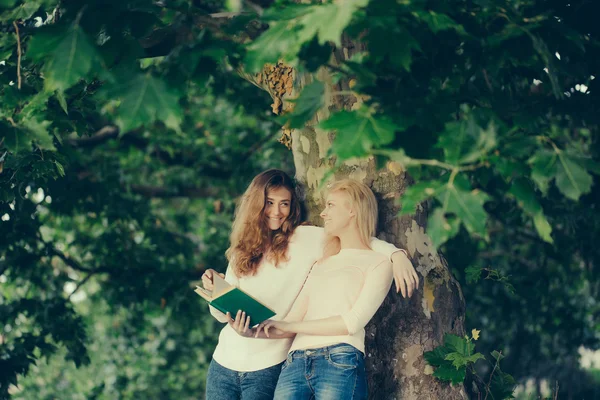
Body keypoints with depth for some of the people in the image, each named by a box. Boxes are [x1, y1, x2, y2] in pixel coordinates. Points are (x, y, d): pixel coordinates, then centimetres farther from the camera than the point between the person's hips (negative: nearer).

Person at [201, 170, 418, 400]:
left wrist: (395, 253, -23)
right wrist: (213, 289, -13)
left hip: (266, 368, -4)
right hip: (224, 362, 4)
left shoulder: (306, 239, -4)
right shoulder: (242, 251, 7)